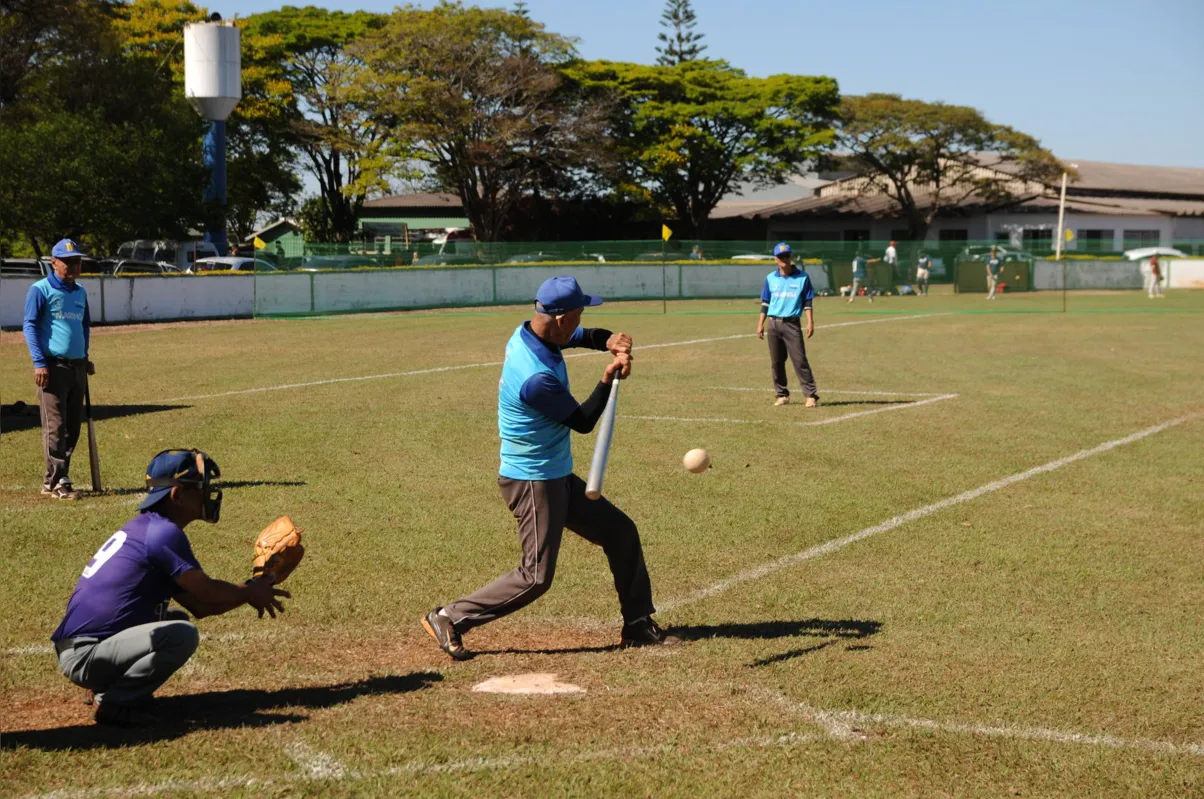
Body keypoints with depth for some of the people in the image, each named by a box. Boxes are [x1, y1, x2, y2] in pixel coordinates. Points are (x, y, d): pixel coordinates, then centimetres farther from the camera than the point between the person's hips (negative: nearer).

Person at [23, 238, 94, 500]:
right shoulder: (40, 290, -4)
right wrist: (39, 362, -16)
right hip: (53, 366, -7)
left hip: (77, 367, 7)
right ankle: (57, 483, -4)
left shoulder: (80, 292, 16)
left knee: (73, 427, 8)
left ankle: (53, 480, 17)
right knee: (55, 426, -8)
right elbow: (30, 326, -8)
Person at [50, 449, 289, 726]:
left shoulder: (144, 527, 16)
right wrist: (249, 593, 6)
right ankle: (115, 703, -11)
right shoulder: (163, 532, -14)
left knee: (176, 619, 19)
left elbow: (197, 605, 17)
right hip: (84, 658, -10)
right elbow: (205, 591, -11)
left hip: (80, 645, 10)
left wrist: (250, 590, 11)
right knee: (183, 635, -22)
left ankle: (108, 687, 13)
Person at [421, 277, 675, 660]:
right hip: (532, 481, -10)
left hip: (558, 477, 10)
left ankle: (637, 626, 23)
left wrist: (611, 340, -8)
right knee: (536, 577, -6)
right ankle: (449, 618, 5)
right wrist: (609, 378, -15)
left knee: (621, 532, 14)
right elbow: (582, 421, -17)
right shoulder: (536, 379, -30)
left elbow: (583, 336, 13)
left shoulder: (526, 333, -2)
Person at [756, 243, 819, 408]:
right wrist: (760, 323, 6)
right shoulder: (770, 278, 9)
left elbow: (807, 302, 3)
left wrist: (810, 322, -5)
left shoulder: (802, 277, 2)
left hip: (792, 324, -3)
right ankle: (782, 395, 14)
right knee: (776, 362, 5)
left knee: (800, 360, -10)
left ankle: (811, 395, -9)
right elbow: (765, 303, 12)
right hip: (774, 324, 3)